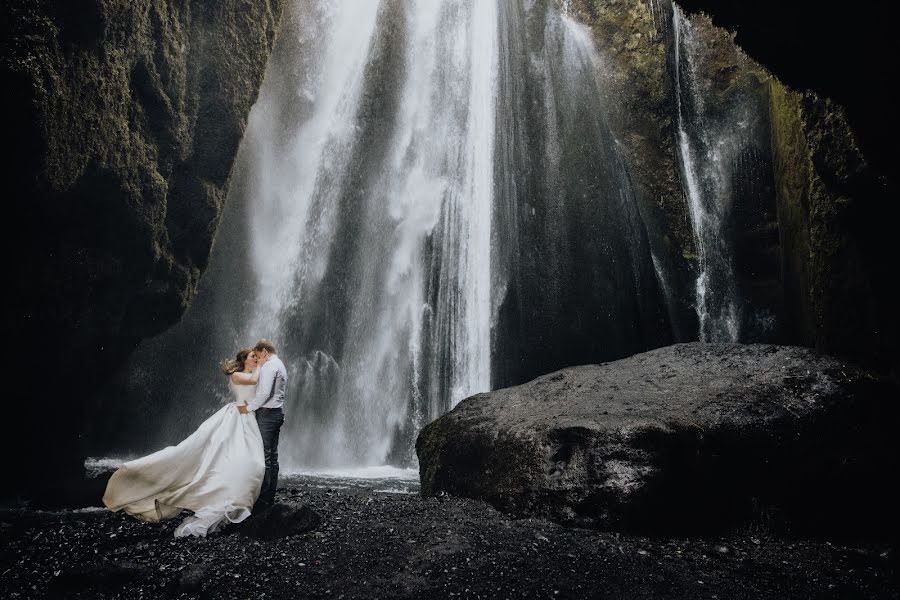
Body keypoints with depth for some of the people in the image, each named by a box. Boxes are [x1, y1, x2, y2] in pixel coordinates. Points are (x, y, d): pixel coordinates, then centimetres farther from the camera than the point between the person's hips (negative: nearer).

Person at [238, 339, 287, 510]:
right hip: (277, 412, 10)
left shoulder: (269, 366, -11)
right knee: (273, 456, 9)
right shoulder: (281, 365, 20)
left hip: (267, 413, -10)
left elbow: (265, 392, -21)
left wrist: (248, 407, -10)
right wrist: (253, 406, 16)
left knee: (263, 456, -8)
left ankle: (263, 498, -6)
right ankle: (270, 496, 13)